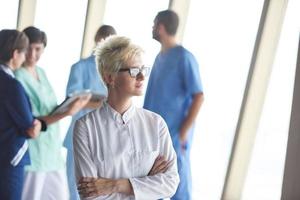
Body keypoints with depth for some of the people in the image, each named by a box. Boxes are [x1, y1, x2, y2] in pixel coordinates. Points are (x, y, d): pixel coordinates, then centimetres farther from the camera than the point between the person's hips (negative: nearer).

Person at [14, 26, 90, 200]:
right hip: (33, 154, -8)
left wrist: (69, 107, 1)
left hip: (53, 150, 8)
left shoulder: (41, 72, 10)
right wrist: (66, 113, -26)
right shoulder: (18, 78, -14)